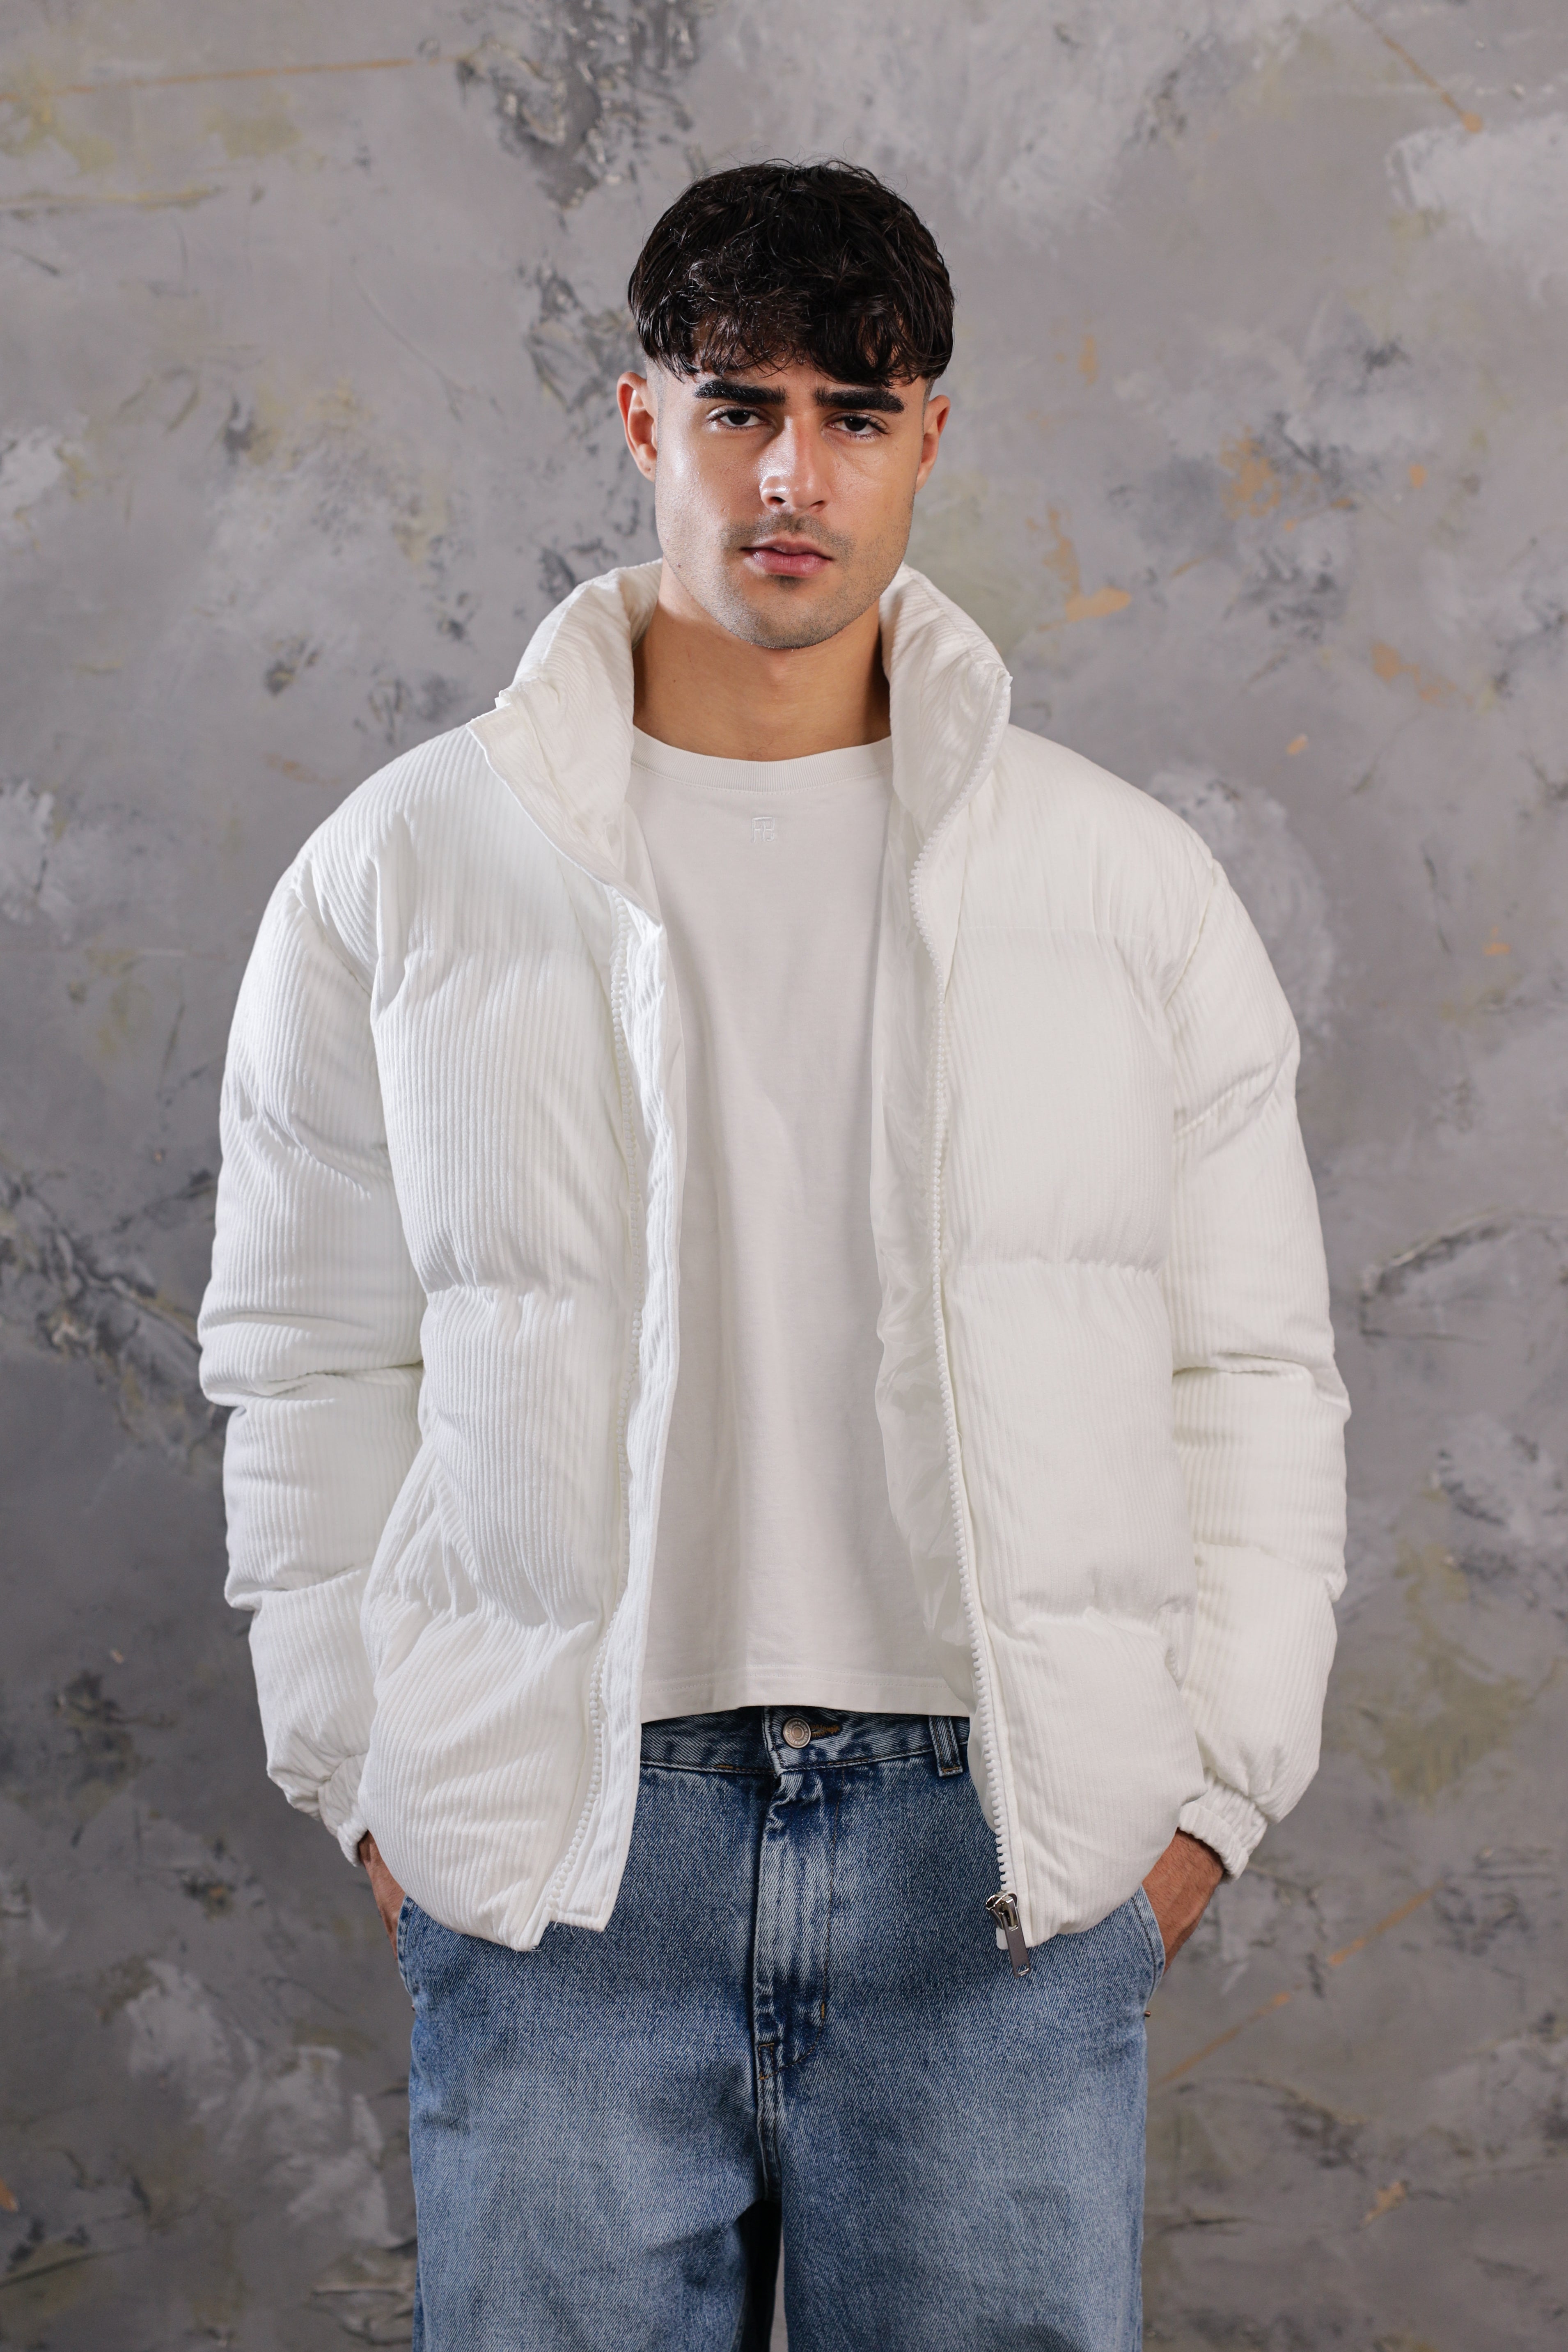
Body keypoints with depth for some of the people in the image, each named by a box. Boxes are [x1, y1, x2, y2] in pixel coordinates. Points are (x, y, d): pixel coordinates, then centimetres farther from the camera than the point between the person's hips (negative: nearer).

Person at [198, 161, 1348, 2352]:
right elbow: (313, 1366, 9)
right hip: (556, 1848, 0)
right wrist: (372, 1788, 5)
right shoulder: (399, 872, 5)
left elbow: (1254, 1374, 8)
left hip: (1004, 1850, 1)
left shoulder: (1134, 887, 6)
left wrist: (1209, 1790, 3)